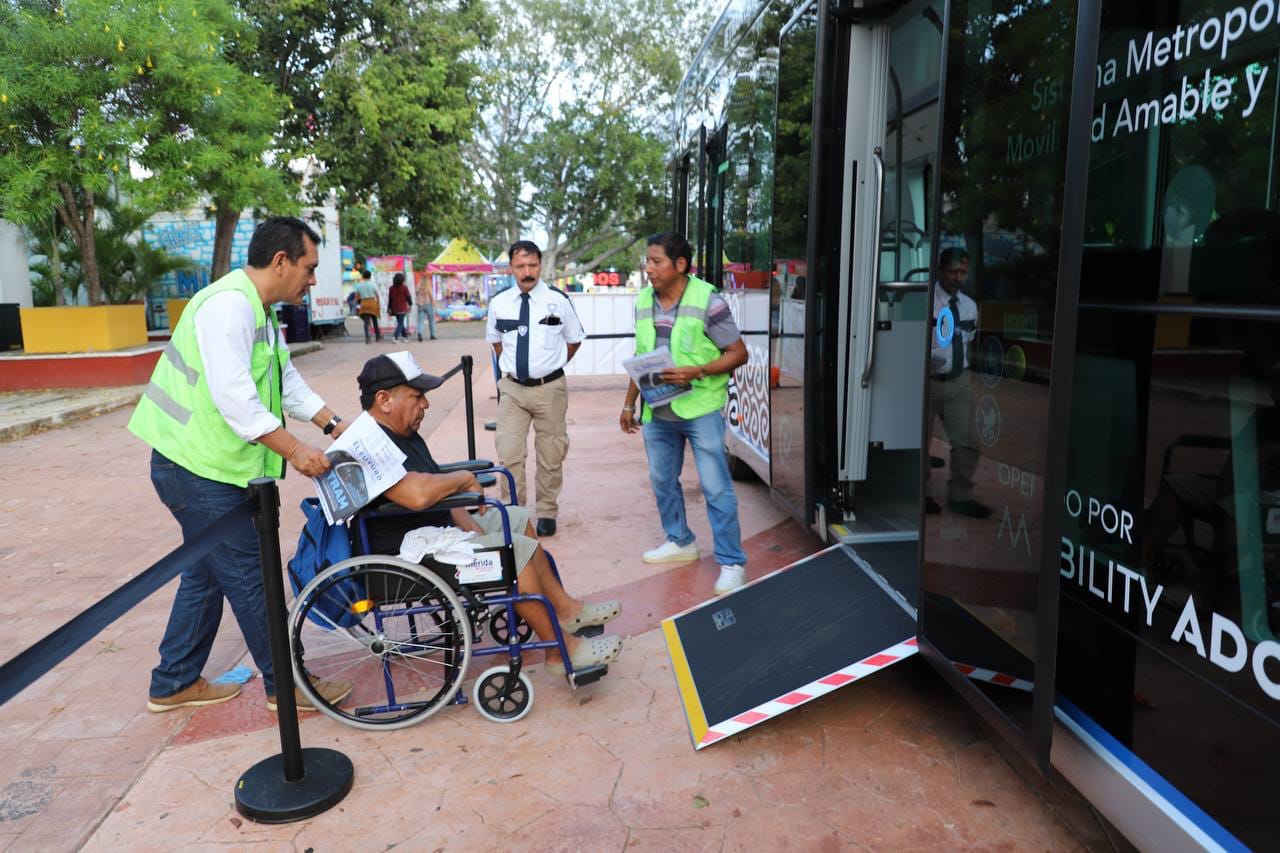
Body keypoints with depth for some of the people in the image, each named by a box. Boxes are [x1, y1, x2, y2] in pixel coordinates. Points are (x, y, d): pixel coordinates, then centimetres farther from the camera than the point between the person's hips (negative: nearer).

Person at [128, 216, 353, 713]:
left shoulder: (259, 312, 14)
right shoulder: (229, 305, -20)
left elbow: (288, 382, 18)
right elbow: (234, 397, -27)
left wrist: (334, 425, 11)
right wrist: (295, 451, -25)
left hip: (209, 467, 11)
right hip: (199, 468, -11)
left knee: (207, 574, 19)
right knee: (249, 579, -1)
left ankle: (173, 684, 33)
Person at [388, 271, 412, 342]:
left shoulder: (391, 288, 2)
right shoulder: (404, 287, -9)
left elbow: (389, 299, 4)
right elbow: (408, 297, -4)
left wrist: (389, 308, 10)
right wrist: (410, 304, 12)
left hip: (395, 309, 4)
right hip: (402, 308, -4)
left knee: (400, 322, 18)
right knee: (400, 323, -4)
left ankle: (405, 336, 25)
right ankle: (395, 336, -21)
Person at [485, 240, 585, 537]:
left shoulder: (558, 300, -6)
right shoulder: (499, 303, -1)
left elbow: (574, 340, 7)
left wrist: (552, 365, 8)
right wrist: (510, 366, 11)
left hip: (550, 388, -1)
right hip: (512, 388, 1)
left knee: (550, 456, 10)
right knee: (509, 456, -2)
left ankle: (547, 513, 27)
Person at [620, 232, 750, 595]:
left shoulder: (708, 302, -14)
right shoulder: (643, 302, 5)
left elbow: (738, 353, -10)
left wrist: (696, 372, -24)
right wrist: (629, 403, 15)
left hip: (700, 409, -6)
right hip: (657, 411, 6)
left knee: (716, 488, -2)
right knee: (662, 480, 17)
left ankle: (731, 563, 9)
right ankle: (680, 542, 36)